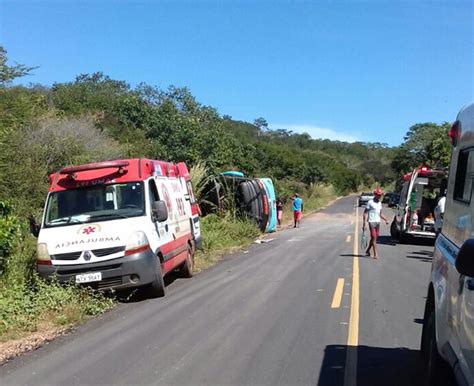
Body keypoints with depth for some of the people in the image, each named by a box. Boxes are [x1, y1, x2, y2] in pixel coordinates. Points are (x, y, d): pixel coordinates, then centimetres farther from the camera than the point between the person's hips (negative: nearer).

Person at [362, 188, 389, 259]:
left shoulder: (380, 203, 14)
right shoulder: (370, 202, -7)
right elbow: (365, 213, -8)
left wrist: (386, 219, 5)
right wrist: (364, 224, -13)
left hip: (378, 222, 7)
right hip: (372, 222, -7)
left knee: (374, 238, 11)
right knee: (374, 238, -10)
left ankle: (367, 251, 25)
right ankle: (375, 254, -10)